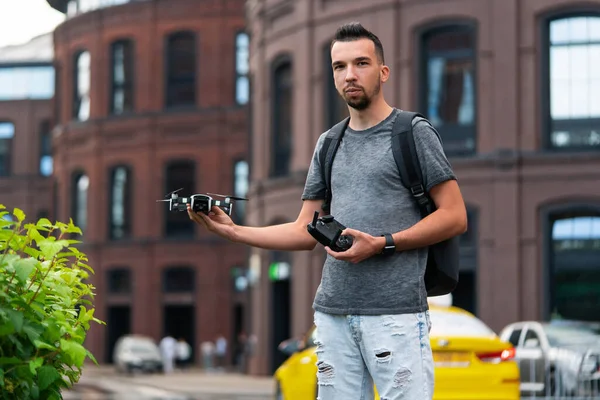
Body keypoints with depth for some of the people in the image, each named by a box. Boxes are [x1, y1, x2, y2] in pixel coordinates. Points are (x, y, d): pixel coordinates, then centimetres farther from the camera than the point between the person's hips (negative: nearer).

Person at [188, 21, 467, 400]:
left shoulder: (414, 132, 2)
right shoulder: (328, 144, 19)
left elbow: (455, 216, -5)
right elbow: (306, 233, 18)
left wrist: (381, 244, -14)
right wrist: (233, 230, 5)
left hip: (395, 312, -5)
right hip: (334, 312, 5)